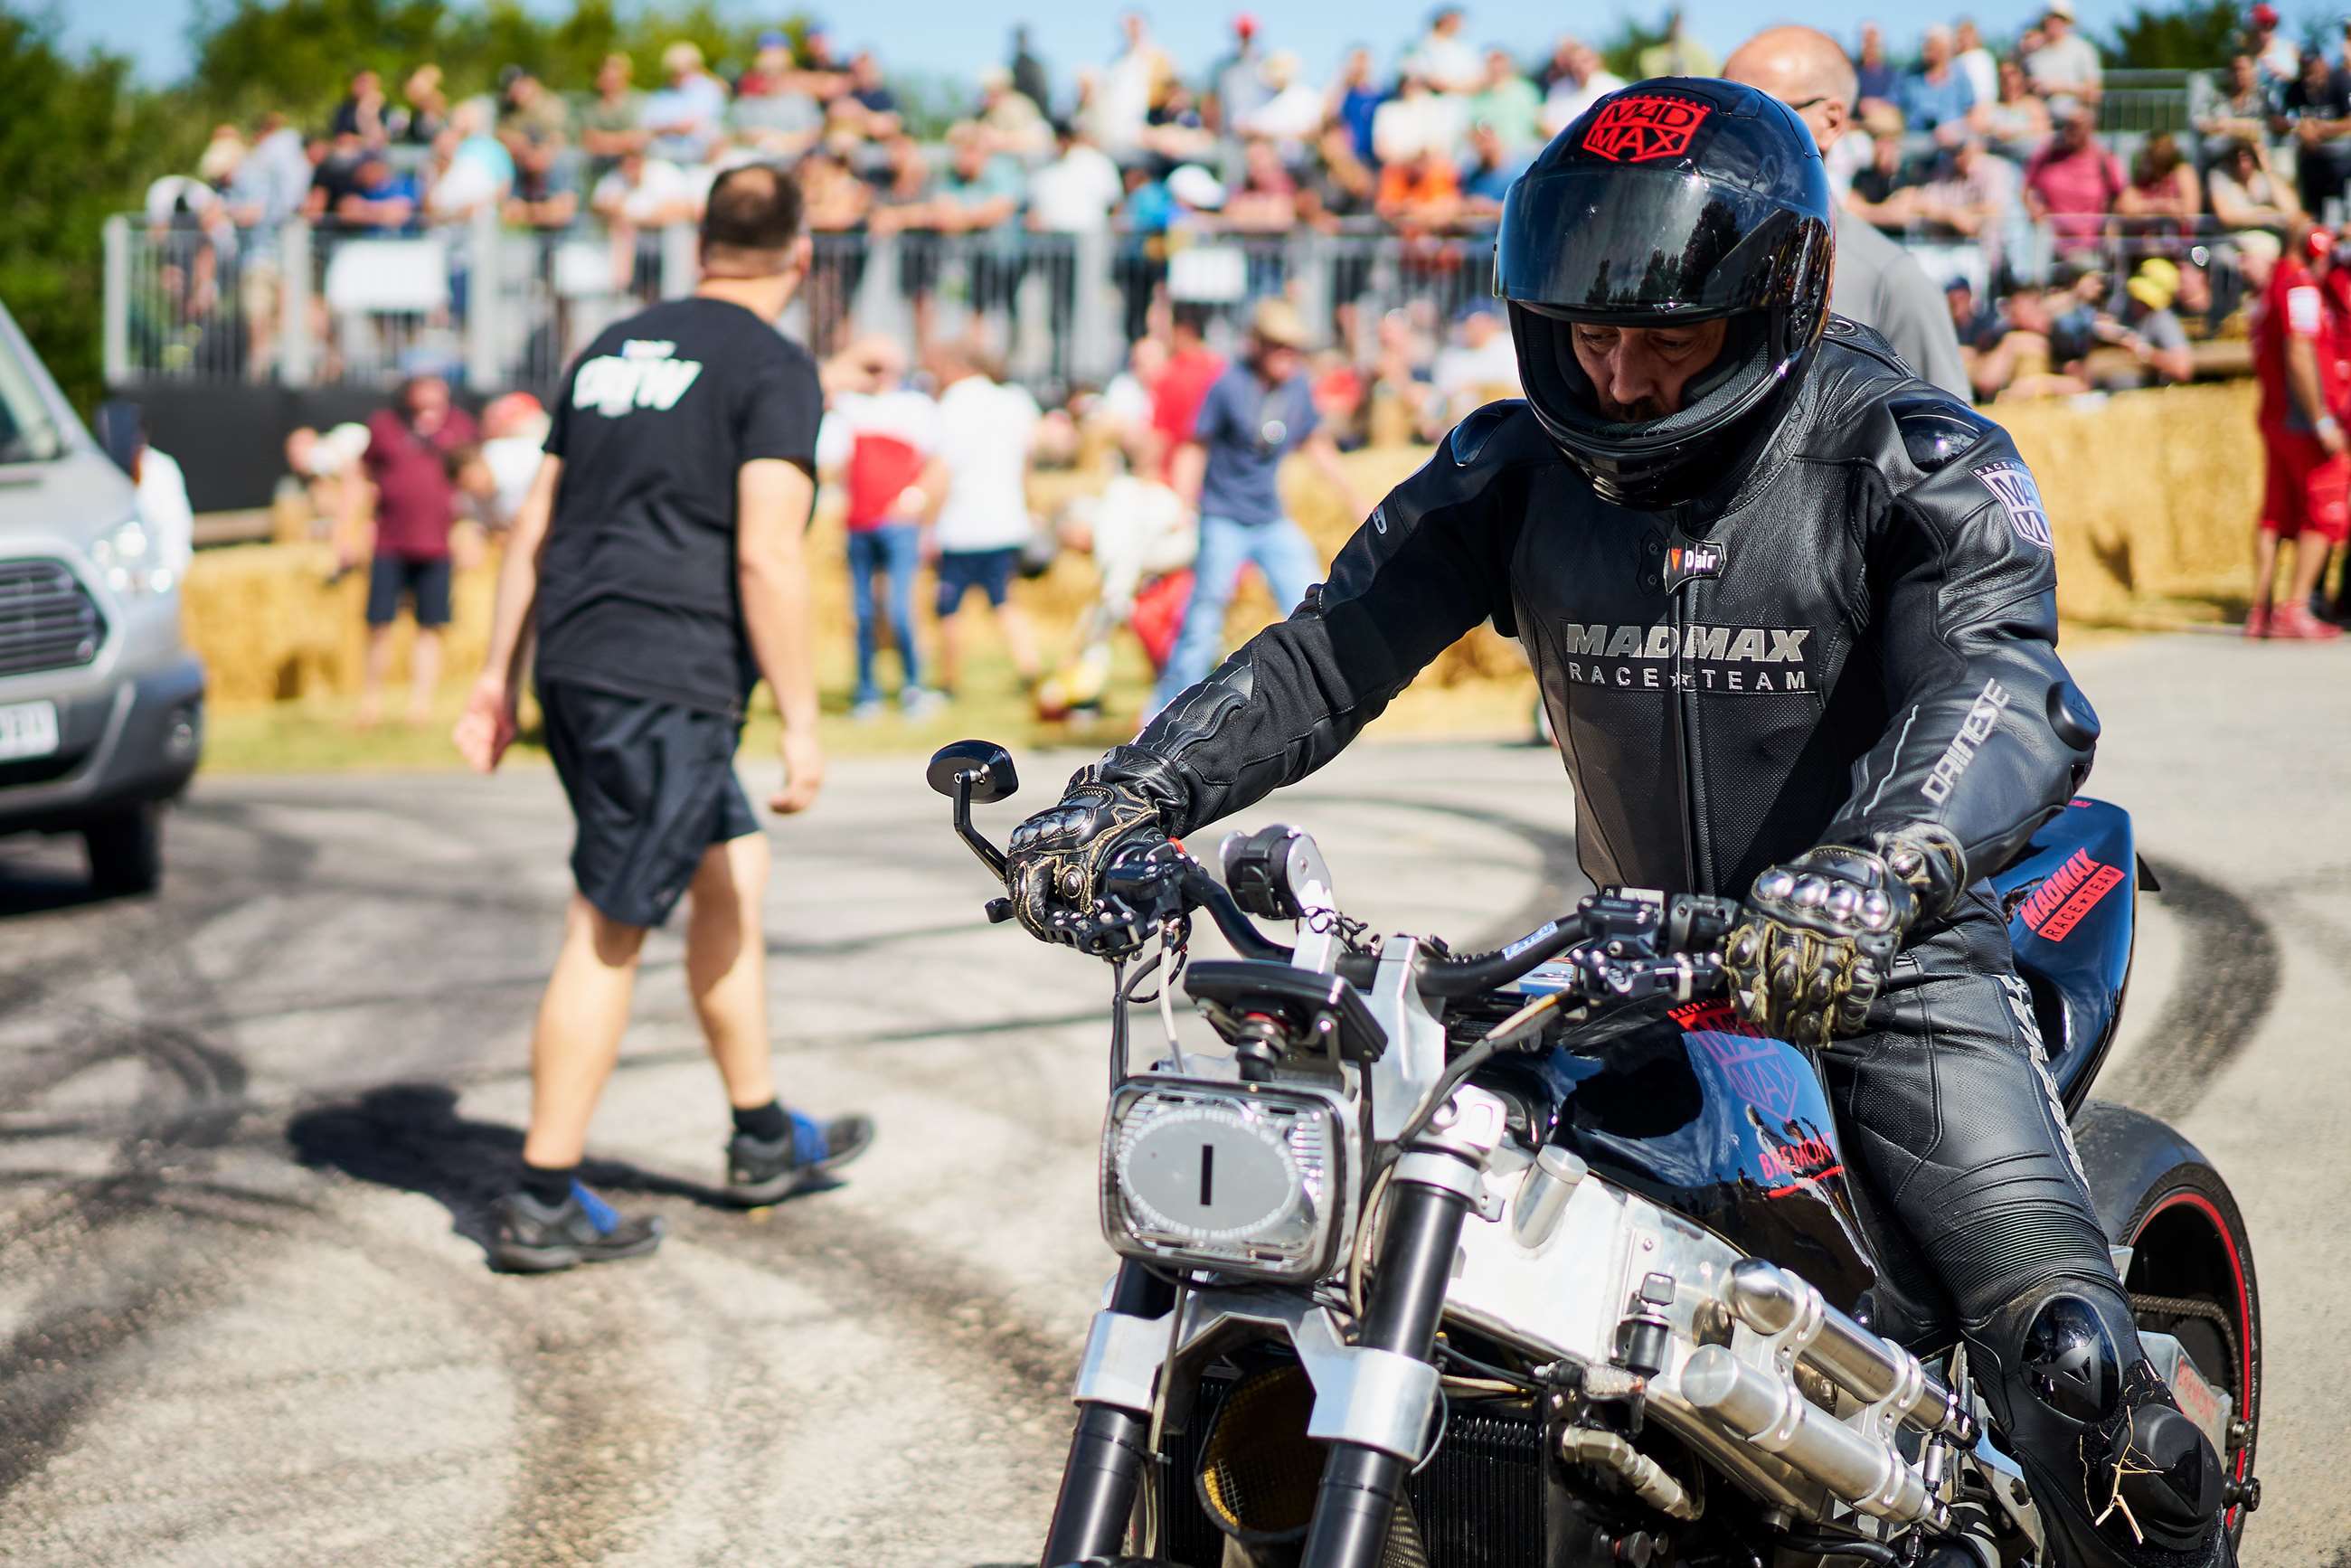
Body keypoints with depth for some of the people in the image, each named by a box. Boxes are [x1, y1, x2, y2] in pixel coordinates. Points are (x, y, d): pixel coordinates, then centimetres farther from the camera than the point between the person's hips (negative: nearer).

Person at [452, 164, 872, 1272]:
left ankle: (765, 1138, 30)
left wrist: (499, 676, 22)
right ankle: (542, 1202, -1)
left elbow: (534, 527, 18)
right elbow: (764, 556, -14)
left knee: (733, 870, 21)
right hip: (667, 681, -8)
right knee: (608, 934, -4)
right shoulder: (773, 369, -5)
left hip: (571, 669, 8)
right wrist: (801, 724, -13)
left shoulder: (613, 349, 18)